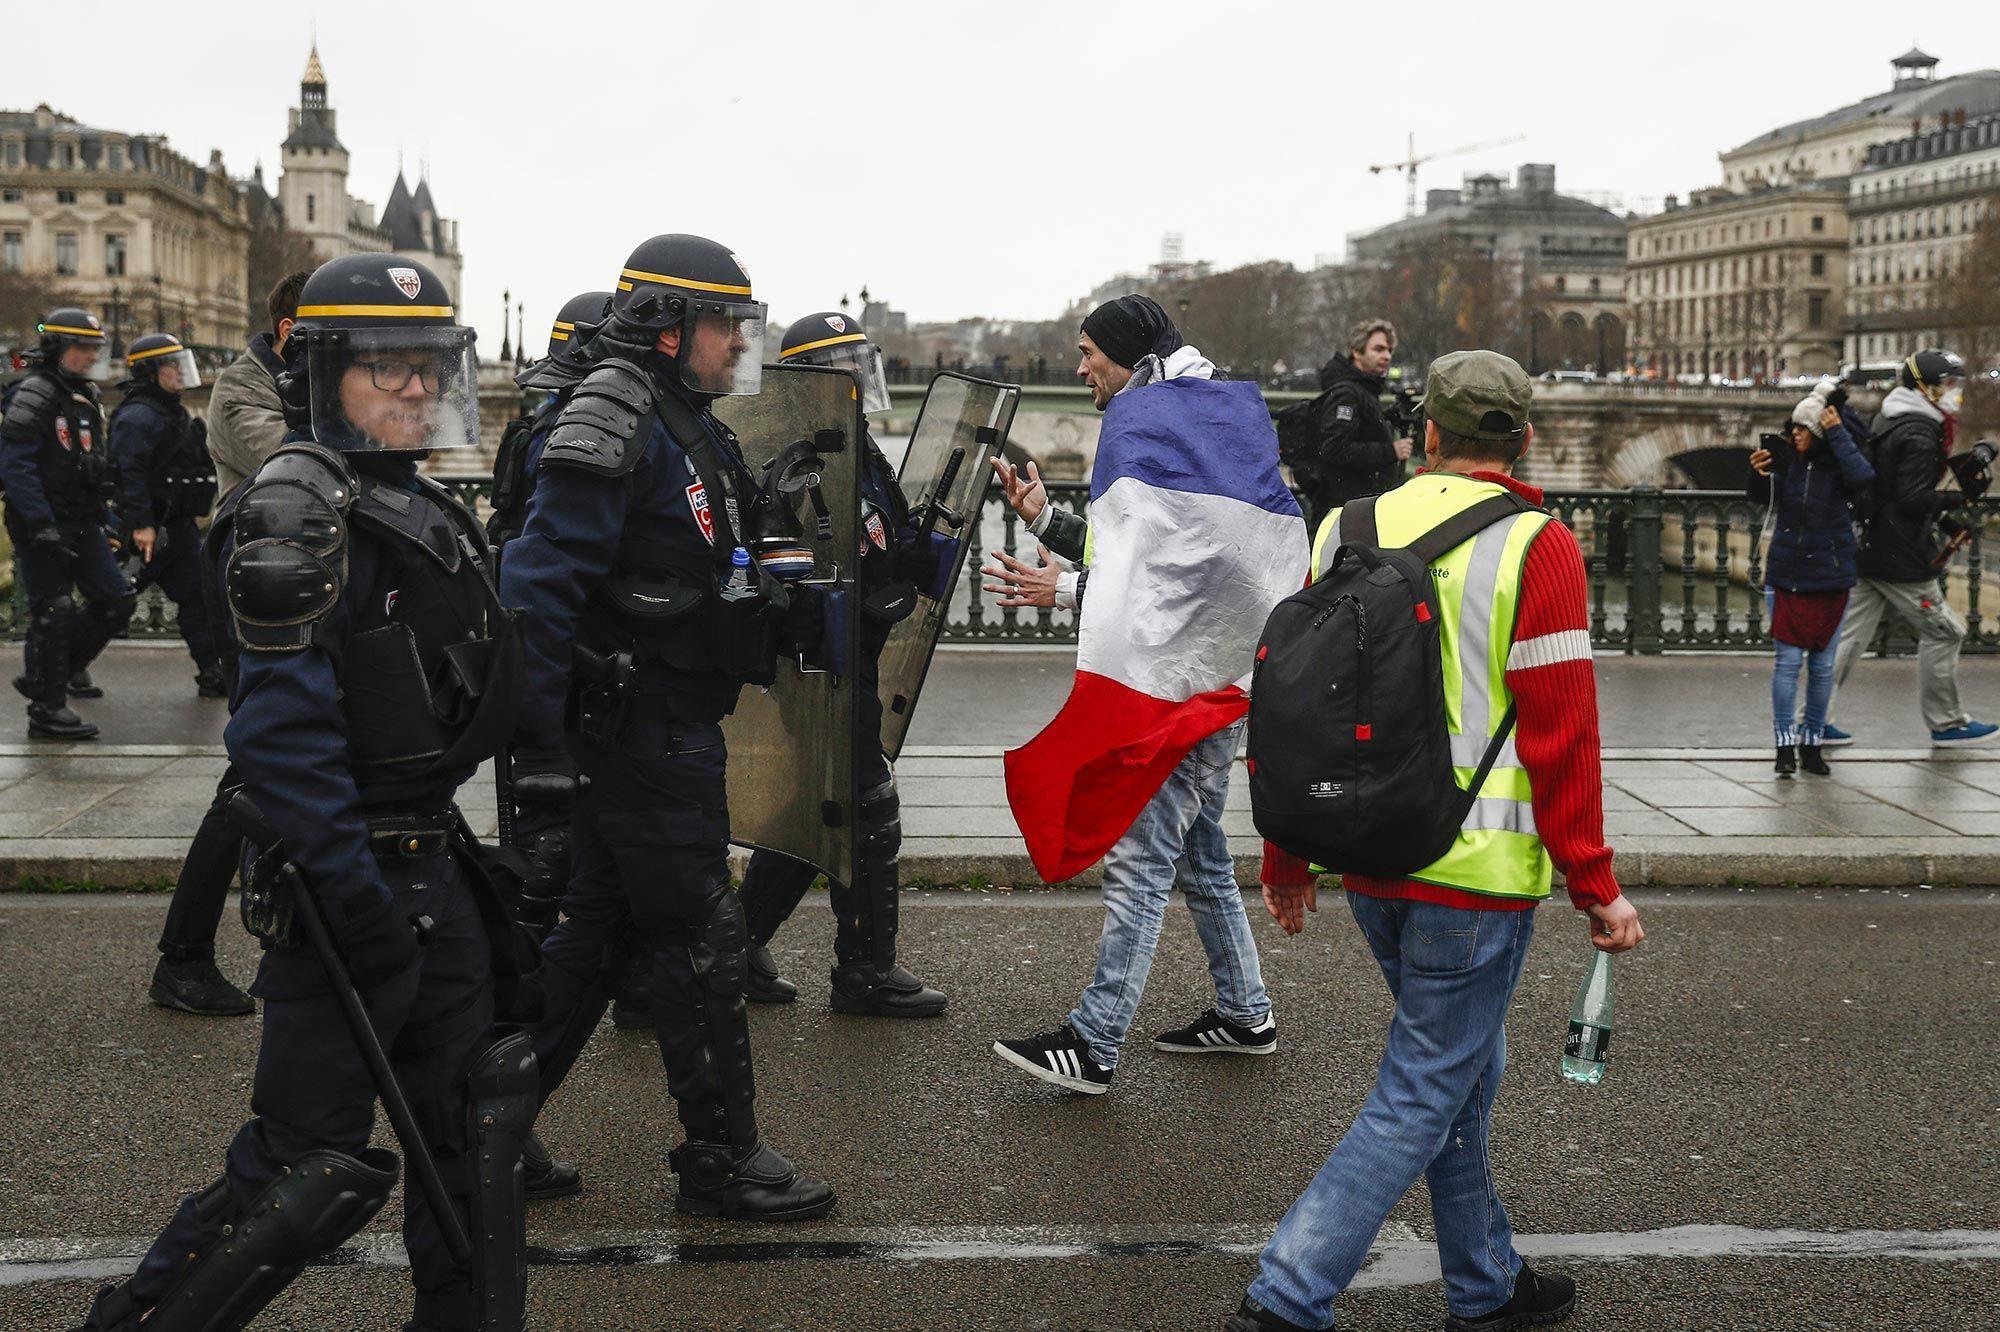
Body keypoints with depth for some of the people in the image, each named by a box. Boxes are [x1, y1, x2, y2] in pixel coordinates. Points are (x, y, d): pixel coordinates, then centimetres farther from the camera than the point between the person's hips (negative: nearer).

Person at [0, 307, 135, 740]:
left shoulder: (86, 396, 16)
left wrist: (102, 520, 19)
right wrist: (40, 525, -25)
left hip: (81, 522, 8)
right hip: (42, 525, -8)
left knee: (117, 600, 5)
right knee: (55, 611, -6)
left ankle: (55, 672, 22)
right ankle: (47, 709, 3)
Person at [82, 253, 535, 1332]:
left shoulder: (420, 509, 14)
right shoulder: (300, 513, -16)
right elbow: (282, 735, -24)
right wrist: (354, 899, -25)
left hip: (430, 867, 9)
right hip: (352, 879, -9)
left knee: (469, 1119, 17)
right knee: (306, 1162, -3)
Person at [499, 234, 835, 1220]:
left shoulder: (686, 428, 16)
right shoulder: (619, 425, -16)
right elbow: (542, 577, -22)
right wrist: (537, 738, -25)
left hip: (667, 724, 10)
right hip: (643, 728, -10)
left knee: (598, 926, 16)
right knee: (698, 937, -2)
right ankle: (723, 1159, 10)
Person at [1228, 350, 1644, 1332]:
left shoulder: (1345, 533, 7)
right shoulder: (1535, 550, -10)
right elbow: (1560, 735, -13)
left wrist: (1286, 858, 18)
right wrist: (1596, 888, -6)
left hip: (1365, 862, 7)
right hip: (1477, 870, -6)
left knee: (1464, 1066, 22)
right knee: (1423, 1094, 1)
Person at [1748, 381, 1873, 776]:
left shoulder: (1839, 462, -8)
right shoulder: (1787, 458, -1)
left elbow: (1862, 478, -29)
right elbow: (1764, 498, 3)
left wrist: (1838, 432, -23)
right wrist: (1759, 474, -17)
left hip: (1829, 578, -1)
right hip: (1786, 576, 1)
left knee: (1822, 665, 7)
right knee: (1788, 661, -1)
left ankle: (1812, 742, 19)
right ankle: (1785, 744, 3)